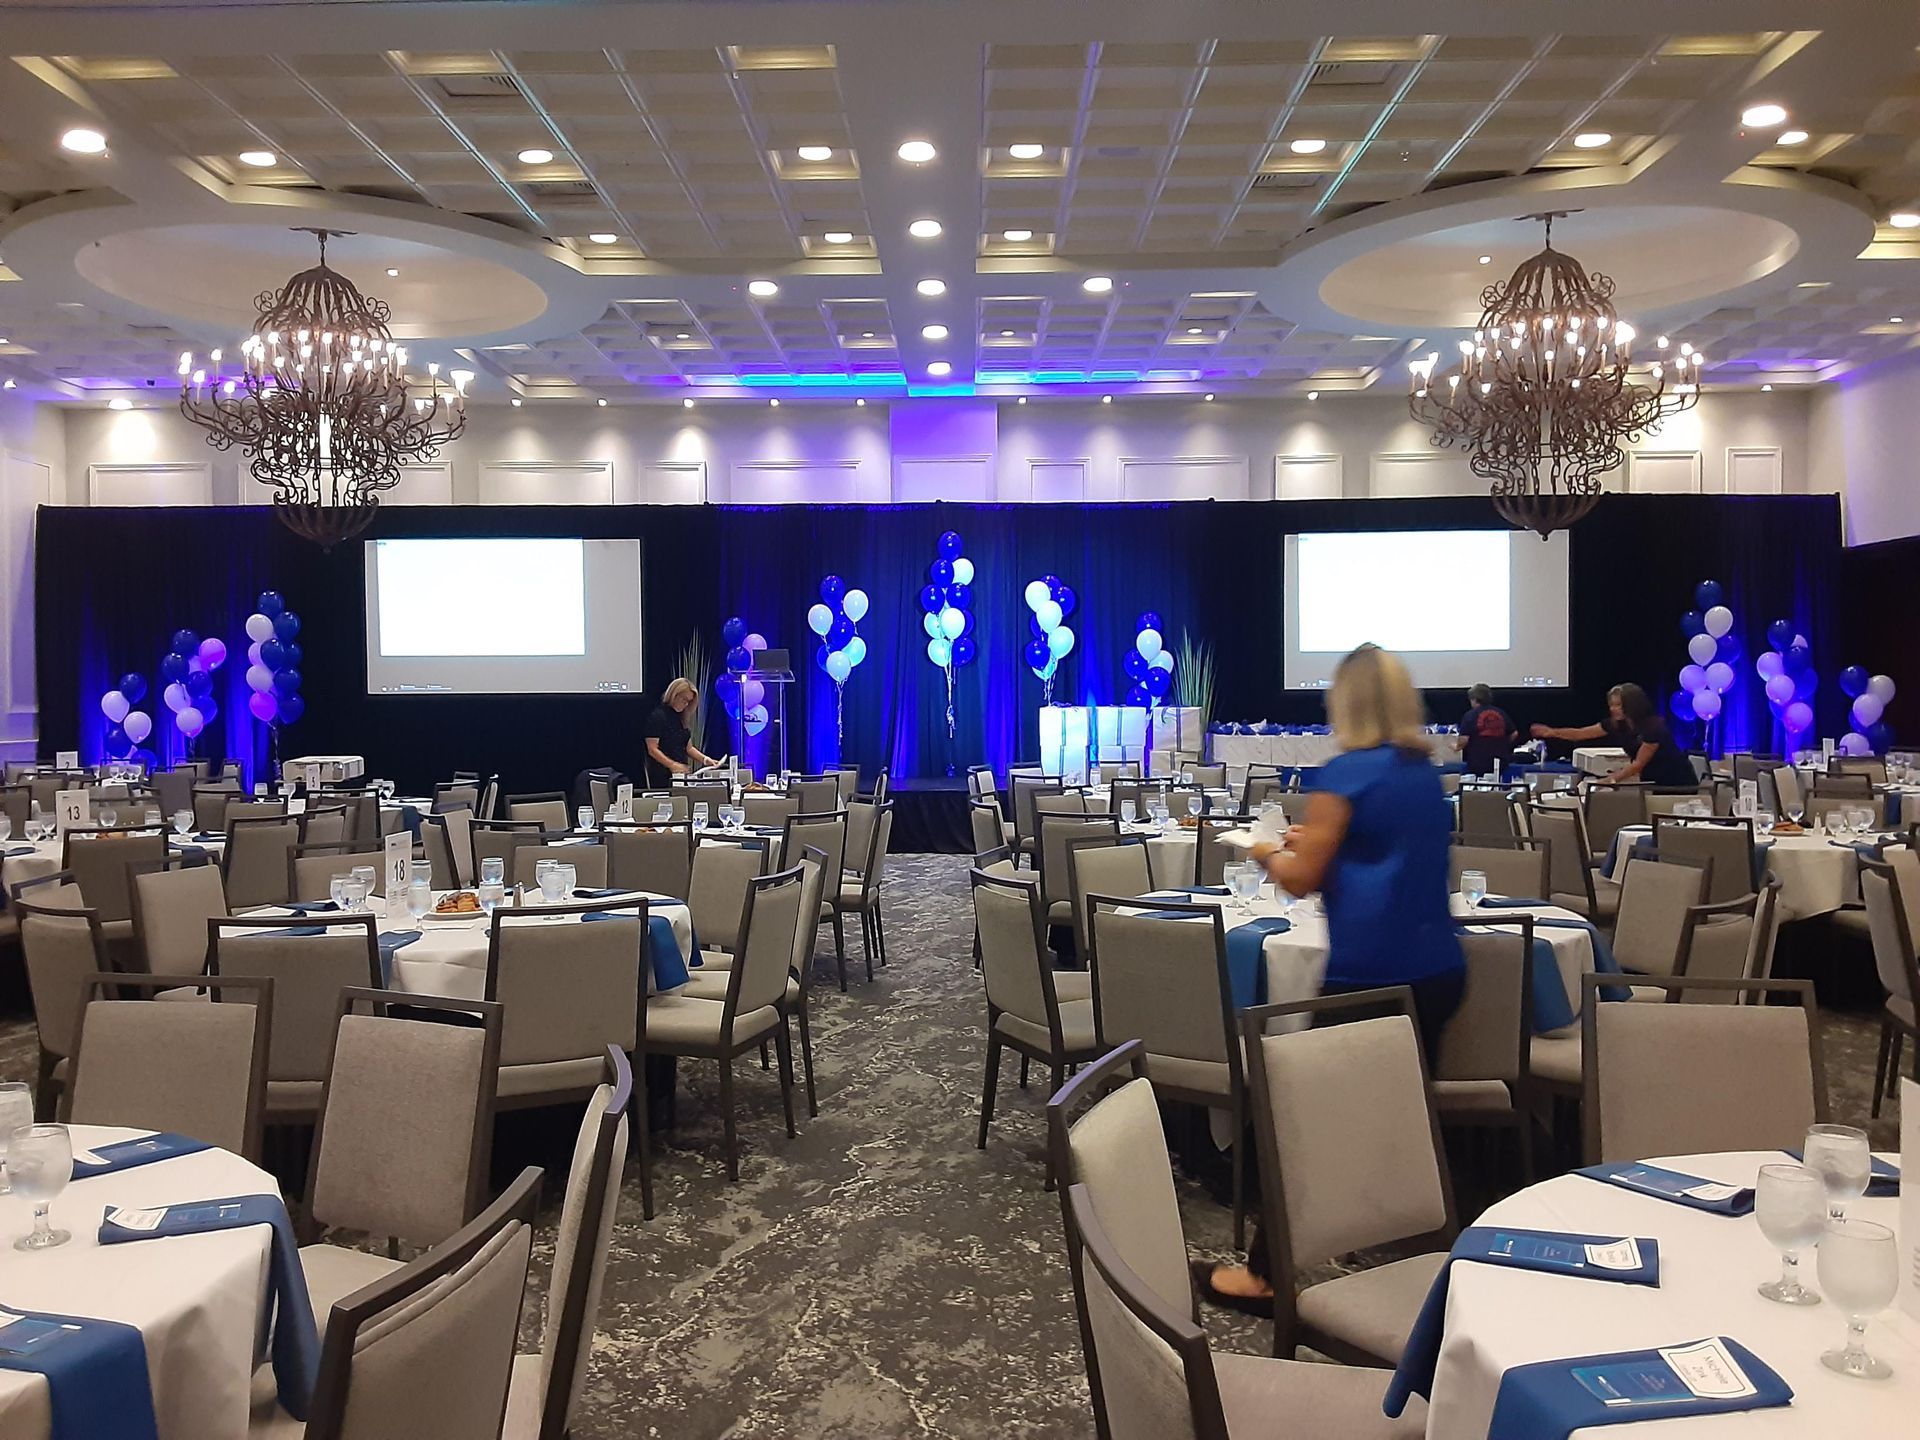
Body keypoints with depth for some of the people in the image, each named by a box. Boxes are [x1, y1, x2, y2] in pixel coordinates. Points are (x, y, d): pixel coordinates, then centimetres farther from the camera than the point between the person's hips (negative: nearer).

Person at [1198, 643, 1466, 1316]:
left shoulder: (1347, 773, -10)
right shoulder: (1428, 774, 12)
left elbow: (1303, 879, -9)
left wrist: (1266, 854, 10)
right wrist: (1318, 839, 26)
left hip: (1371, 977, -7)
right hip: (1437, 971, 7)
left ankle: (1266, 1273, 8)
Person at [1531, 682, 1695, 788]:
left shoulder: (1654, 727, -25)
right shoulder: (1616, 724, -6)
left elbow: (1638, 764, -23)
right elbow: (1581, 733, -2)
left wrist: (1612, 779, -26)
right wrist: (1552, 732, -13)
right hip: (1652, 782, 6)